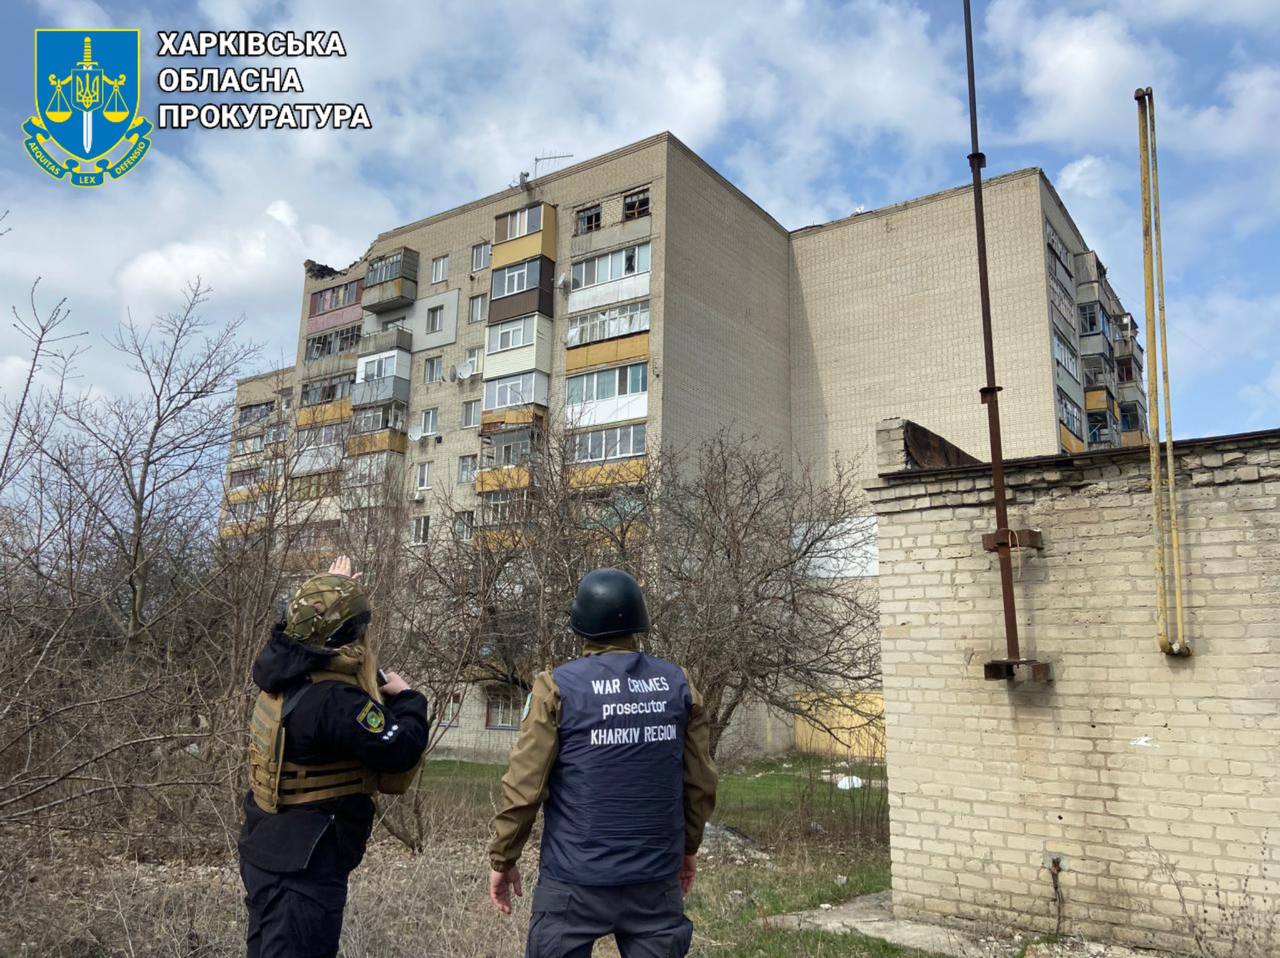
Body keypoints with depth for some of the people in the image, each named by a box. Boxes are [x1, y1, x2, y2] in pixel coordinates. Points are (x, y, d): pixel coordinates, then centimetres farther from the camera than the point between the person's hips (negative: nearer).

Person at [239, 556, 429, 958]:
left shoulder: (281, 670, -1)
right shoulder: (335, 702, -29)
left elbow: (302, 632, 23)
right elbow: (400, 751, -25)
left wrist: (330, 592, 34)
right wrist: (406, 698, -8)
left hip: (266, 851, 10)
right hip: (305, 865, -10)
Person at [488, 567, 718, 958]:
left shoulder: (557, 687, -9)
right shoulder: (678, 685, -1)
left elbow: (524, 786, -9)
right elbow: (700, 783, 4)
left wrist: (502, 858, 4)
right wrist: (688, 846, 18)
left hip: (574, 880, -2)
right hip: (657, 879, 3)